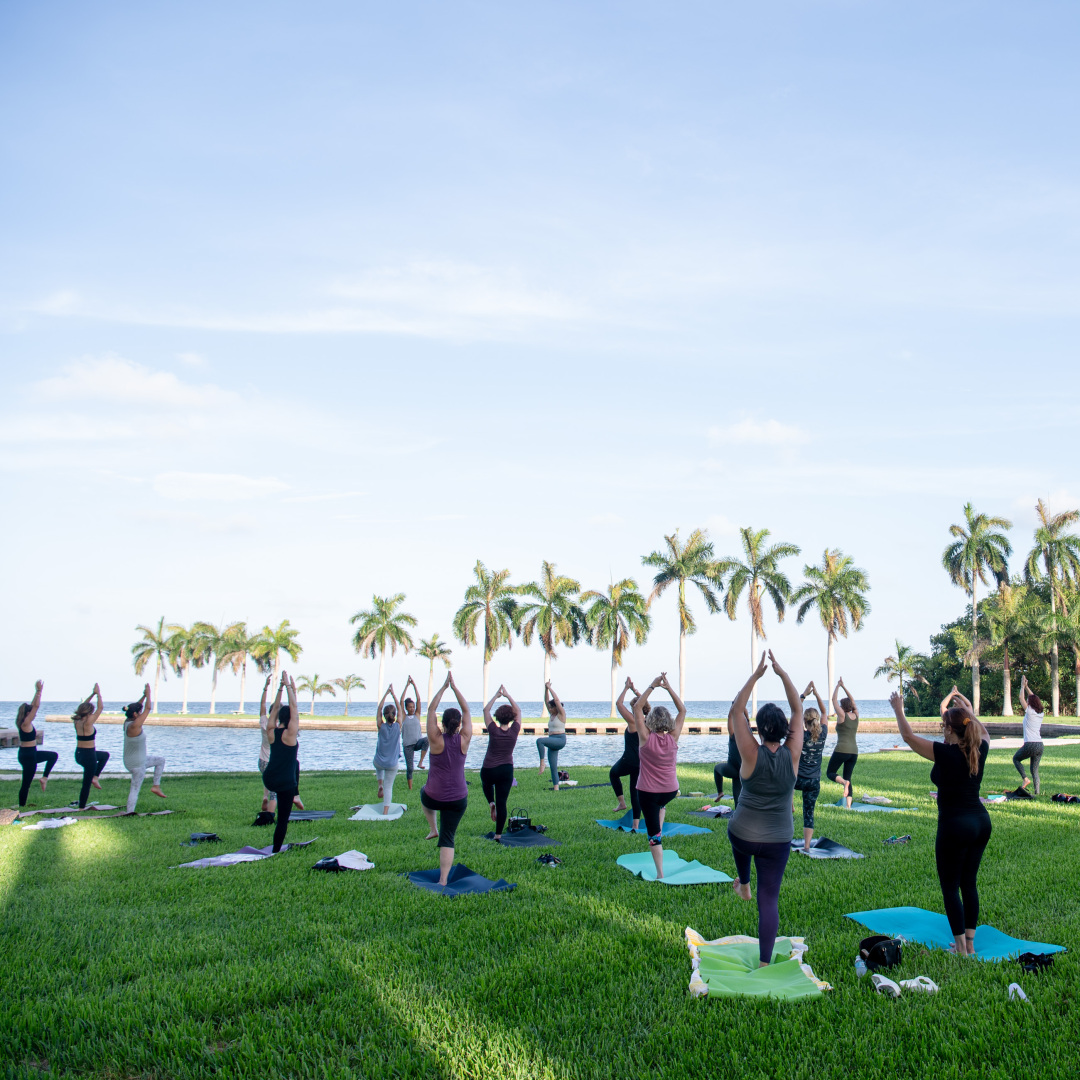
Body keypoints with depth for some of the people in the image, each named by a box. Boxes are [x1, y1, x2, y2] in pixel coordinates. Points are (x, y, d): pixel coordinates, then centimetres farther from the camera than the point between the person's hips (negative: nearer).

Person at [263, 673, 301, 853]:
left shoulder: (272, 732, -1)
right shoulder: (290, 733, -15)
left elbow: (276, 708, 7)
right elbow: (294, 707, -13)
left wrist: (281, 688, 6)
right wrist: (290, 688, -8)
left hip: (268, 779, 6)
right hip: (285, 783, -6)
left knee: (295, 763, 34)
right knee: (282, 820, 4)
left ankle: (295, 794, 37)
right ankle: (276, 851, 4)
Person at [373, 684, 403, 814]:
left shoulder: (381, 726, -13)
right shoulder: (398, 726, -12)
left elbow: (379, 709, -3)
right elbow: (400, 709, -1)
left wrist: (386, 693, 1)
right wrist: (393, 694, 5)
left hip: (379, 762, 1)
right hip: (392, 764, -1)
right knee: (389, 786, 7)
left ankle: (380, 785, 18)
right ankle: (385, 812, -1)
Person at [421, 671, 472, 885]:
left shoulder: (436, 740, -14)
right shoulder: (464, 741, -9)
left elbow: (431, 710, -5)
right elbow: (467, 711, 0)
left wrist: (444, 687, -2)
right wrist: (454, 687, 1)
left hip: (433, 798, -1)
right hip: (458, 800, 1)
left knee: (424, 792, 36)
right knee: (448, 838, 4)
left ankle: (432, 829, 33)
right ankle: (443, 880, -7)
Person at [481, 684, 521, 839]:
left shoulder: (494, 730, -13)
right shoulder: (514, 732, -8)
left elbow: (486, 710, -1)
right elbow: (518, 711, 6)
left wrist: (496, 696, 5)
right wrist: (508, 696, 8)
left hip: (488, 770, -1)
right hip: (506, 771, 1)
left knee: (487, 783, 36)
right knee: (502, 803, 4)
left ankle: (491, 803, 11)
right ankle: (498, 834, 2)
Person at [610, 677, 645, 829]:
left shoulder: (633, 721, -15)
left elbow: (619, 703, -8)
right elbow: (644, 704, 20)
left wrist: (626, 688, 0)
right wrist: (634, 689, 21)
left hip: (629, 760, -6)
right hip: (642, 762, 6)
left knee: (613, 773, 26)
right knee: (636, 792, 10)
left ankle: (621, 802, 19)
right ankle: (636, 825, 6)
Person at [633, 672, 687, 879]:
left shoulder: (646, 738, -15)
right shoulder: (673, 739, -9)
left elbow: (637, 707, -9)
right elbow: (682, 710, 1)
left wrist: (652, 686, -10)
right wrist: (668, 687, -2)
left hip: (648, 792, -3)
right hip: (671, 791, 3)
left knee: (653, 834, 3)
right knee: (661, 804, 40)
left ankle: (660, 873, 0)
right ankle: (660, 831, 30)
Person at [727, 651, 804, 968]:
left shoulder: (751, 754, -16)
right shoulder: (792, 755, -11)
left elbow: (737, 710, -10)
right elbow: (798, 709, -2)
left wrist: (756, 675, -9)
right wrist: (781, 673, -2)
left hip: (742, 836, 0)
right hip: (778, 842, 1)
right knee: (769, 899, 6)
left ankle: (743, 885, 49)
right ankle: (764, 963, 2)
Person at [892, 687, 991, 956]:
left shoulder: (945, 753, -17)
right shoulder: (979, 750, -1)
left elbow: (909, 736, -4)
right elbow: (983, 732, 24)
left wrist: (898, 709, 9)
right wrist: (968, 709, 35)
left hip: (954, 825, -7)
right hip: (981, 821, 7)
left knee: (950, 886, 4)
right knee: (969, 883, 16)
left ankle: (961, 948, 6)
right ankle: (969, 942, 23)